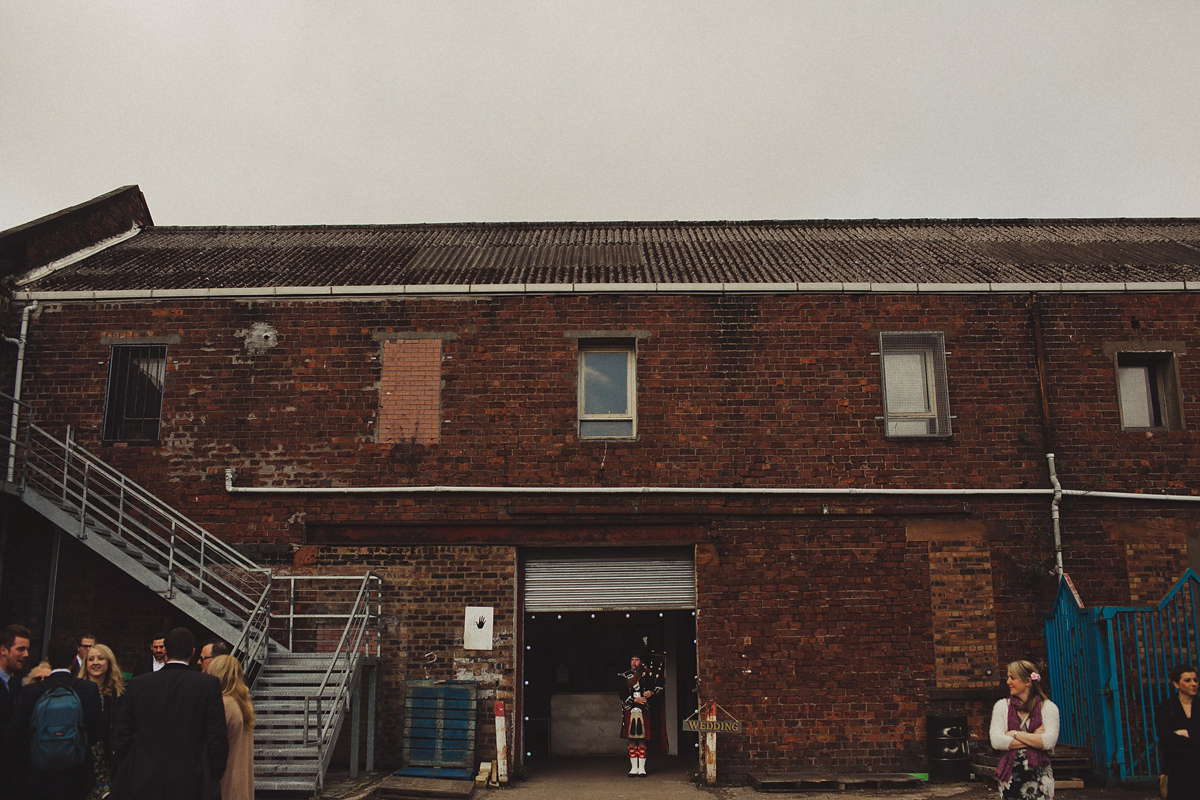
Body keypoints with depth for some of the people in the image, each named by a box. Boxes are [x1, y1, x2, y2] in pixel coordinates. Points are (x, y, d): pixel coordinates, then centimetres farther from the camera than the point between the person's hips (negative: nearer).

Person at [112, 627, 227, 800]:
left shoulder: (137, 684, 1)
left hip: (144, 785, 2)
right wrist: (214, 779, 4)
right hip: (192, 786, -2)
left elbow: (122, 735, 5)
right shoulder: (209, 685, -7)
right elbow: (217, 738, -7)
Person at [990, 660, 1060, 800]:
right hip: (1010, 774, 1)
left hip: (1038, 774, -1)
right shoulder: (1002, 706, 4)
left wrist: (1015, 734, -10)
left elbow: (1048, 742, -14)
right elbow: (996, 741, -8)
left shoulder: (1048, 707, 0)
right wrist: (1033, 739, -9)